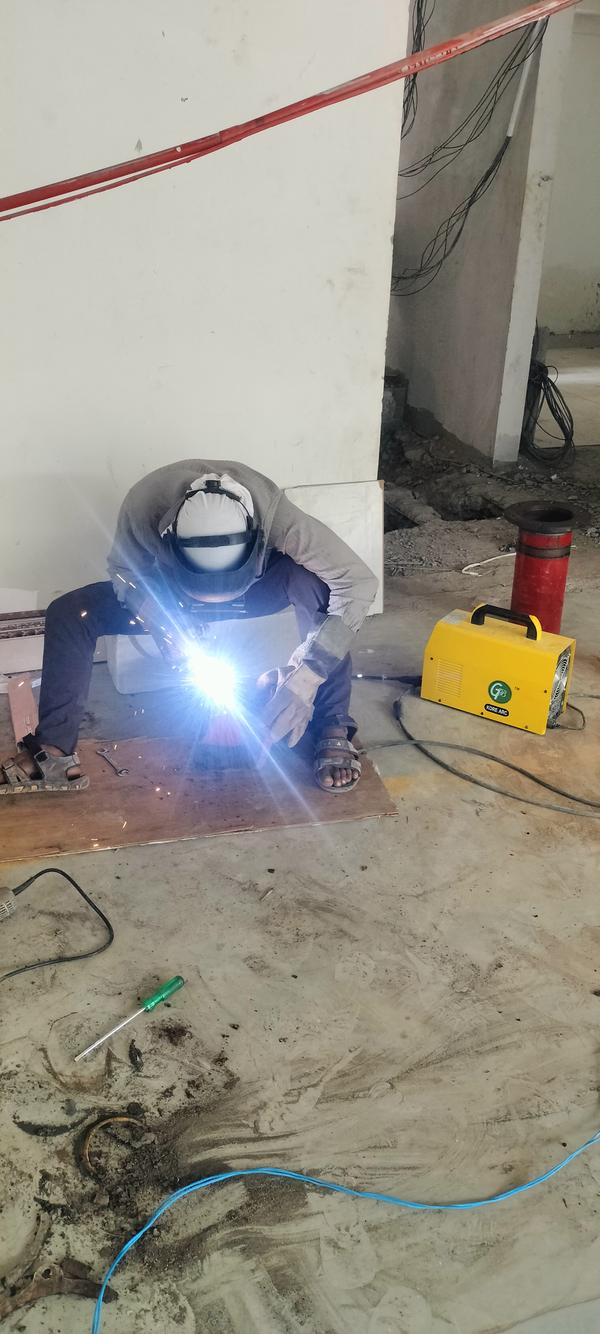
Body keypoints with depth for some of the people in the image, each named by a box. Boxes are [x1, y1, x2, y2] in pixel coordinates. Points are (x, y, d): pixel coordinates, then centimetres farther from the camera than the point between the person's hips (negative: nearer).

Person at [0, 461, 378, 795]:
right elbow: (125, 572, -15)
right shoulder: (146, 505, -36)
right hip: (170, 593, 2)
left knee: (314, 580, -35)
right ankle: (56, 754, -13)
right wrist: (167, 627, -33)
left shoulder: (273, 512, -40)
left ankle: (333, 732, -24)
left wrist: (306, 677, -44)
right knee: (68, 613, -18)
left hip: (259, 589, -2)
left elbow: (359, 582, -39)